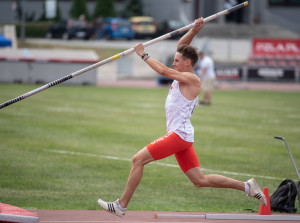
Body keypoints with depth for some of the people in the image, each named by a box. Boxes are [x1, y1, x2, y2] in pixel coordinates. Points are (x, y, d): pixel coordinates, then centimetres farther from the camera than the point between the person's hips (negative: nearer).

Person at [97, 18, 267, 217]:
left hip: (179, 135, -10)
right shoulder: (184, 75, 13)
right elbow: (181, 46, 20)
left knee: (138, 159, -10)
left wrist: (143, 55, -12)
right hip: (179, 136, 10)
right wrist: (194, 31, 6)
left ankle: (121, 206, -8)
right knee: (200, 180, 9)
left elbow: (163, 71, -21)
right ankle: (247, 186, 10)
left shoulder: (192, 79, -12)